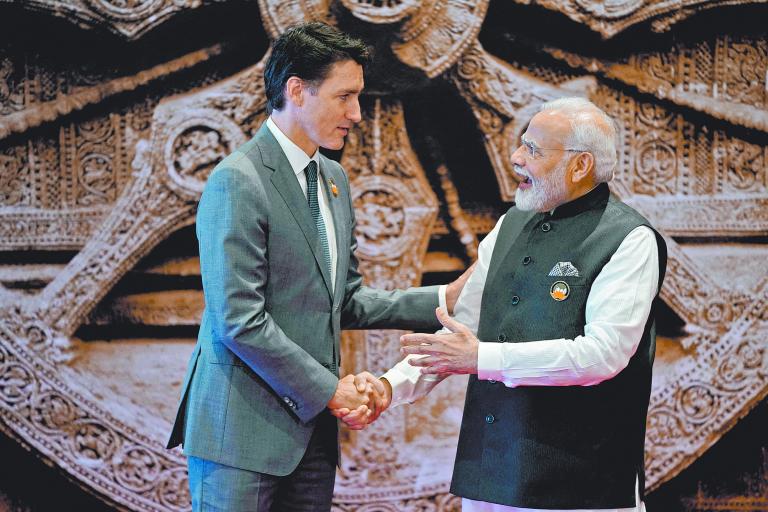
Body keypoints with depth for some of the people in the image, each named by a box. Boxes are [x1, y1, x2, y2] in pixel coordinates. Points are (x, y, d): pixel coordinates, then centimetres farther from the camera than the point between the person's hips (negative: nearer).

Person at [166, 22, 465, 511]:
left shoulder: (333, 179, 14)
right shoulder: (238, 181, -13)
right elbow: (240, 321, -18)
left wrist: (445, 299, 5)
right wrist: (329, 389, -13)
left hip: (312, 427, 8)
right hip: (245, 429, -8)